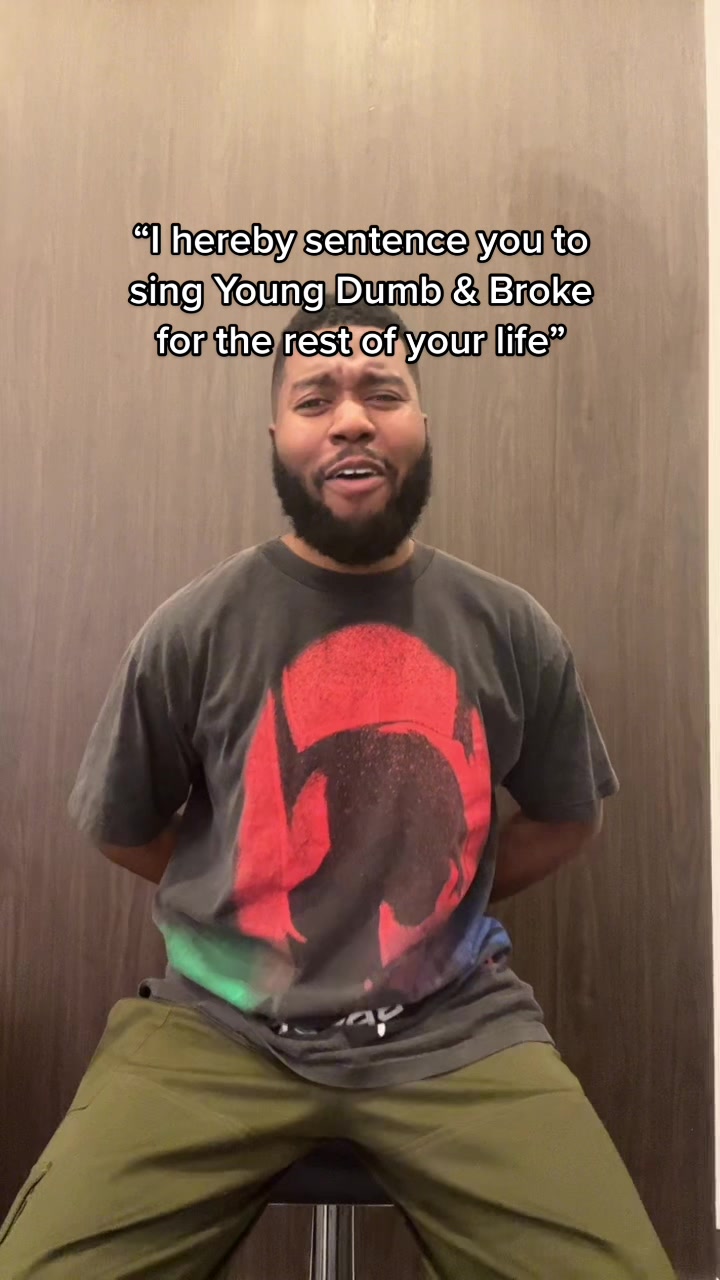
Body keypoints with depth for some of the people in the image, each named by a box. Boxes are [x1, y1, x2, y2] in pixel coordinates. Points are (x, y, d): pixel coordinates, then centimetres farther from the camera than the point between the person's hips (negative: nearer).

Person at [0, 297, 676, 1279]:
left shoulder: (514, 632, -1)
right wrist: (245, 906, 7)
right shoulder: (193, 631, -6)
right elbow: (121, 830, 9)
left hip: (458, 1028, 2)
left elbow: (567, 821, 14)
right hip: (225, 1026, 0)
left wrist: (439, 908, 8)